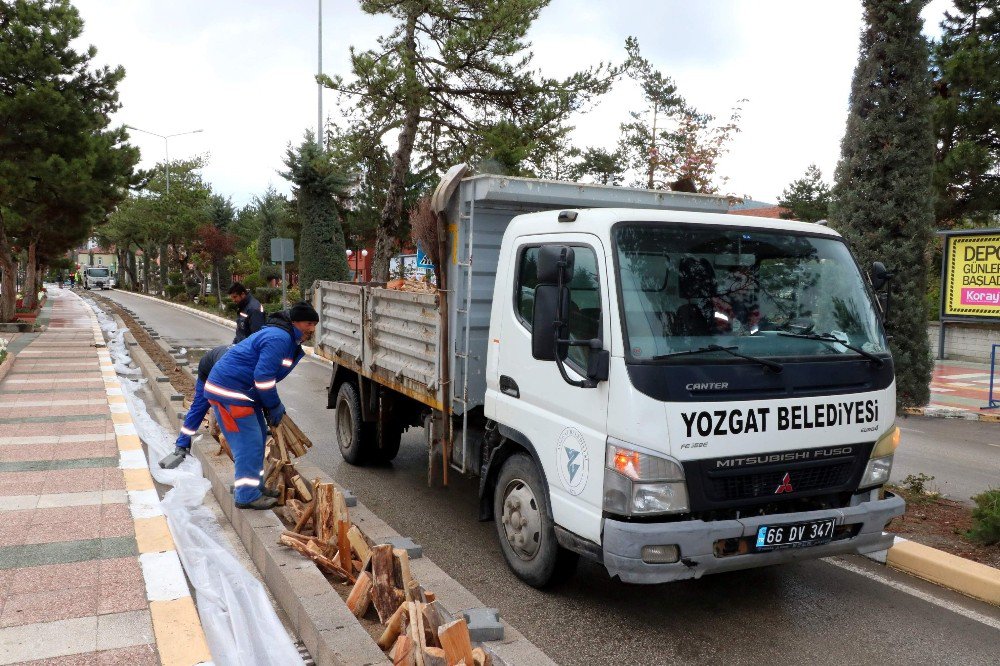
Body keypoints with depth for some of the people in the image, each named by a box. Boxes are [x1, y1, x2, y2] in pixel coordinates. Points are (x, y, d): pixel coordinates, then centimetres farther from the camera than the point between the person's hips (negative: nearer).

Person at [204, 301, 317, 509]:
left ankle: (246, 484, 30)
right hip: (228, 391, -11)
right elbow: (263, 376, -26)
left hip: (243, 390, 11)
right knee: (249, 442, -9)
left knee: (258, 436, 17)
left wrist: (274, 406, 14)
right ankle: (247, 496, -1)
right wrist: (274, 406, -14)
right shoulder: (279, 338, -22)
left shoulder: (290, 341, 13)